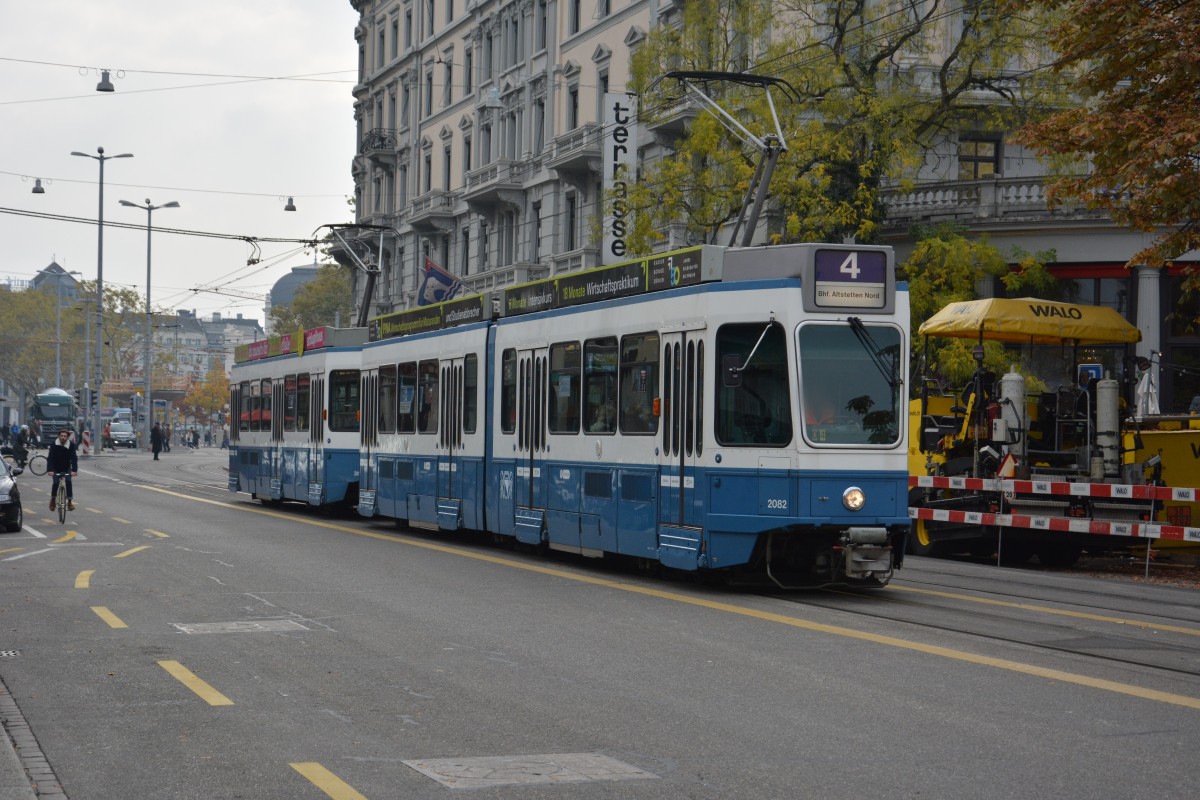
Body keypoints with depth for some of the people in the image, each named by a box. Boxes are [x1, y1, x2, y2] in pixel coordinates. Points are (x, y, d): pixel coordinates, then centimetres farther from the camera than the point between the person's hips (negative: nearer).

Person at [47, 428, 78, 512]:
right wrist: (50, 470, -37)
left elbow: (74, 458, -23)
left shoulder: (71, 445, -17)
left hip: (66, 468, 0)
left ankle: (70, 501, -9)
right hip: (56, 468, 0)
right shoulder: (54, 444, -18)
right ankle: (53, 500, 10)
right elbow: (50, 457, -24)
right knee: (55, 483, -14)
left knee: (68, 482, -17)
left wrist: (74, 470, -36)